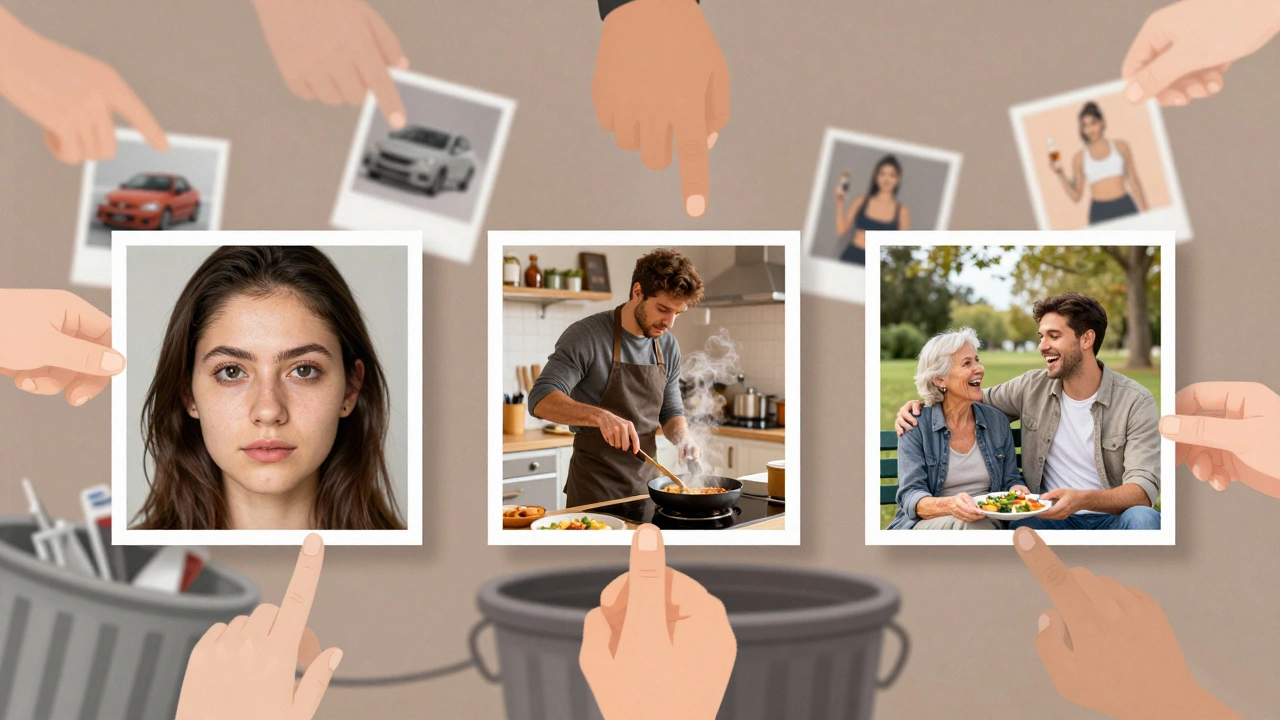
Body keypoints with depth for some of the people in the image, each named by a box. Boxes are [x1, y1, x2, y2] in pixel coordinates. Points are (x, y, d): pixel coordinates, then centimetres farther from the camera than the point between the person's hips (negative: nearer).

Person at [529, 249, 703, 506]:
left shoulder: (668, 348, 6)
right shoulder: (586, 336, -13)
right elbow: (541, 399, -22)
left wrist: (682, 438, -7)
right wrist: (601, 416, -37)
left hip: (646, 484, 6)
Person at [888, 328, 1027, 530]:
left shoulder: (997, 421, 11)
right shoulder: (916, 425, -3)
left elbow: (1011, 480, 17)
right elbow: (910, 496, -10)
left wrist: (1017, 490, -9)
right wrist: (948, 505, -31)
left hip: (987, 522, 4)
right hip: (927, 524, -4)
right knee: (967, 524, -36)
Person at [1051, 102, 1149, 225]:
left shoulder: (1120, 147, 10)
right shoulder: (1080, 157, 9)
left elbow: (1133, 181, 11)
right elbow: (1076, 196, 6)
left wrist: (1144, 213, 7)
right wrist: (1061, 175, -7)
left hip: (1125, 207, 0)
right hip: (1099, 213, 0)